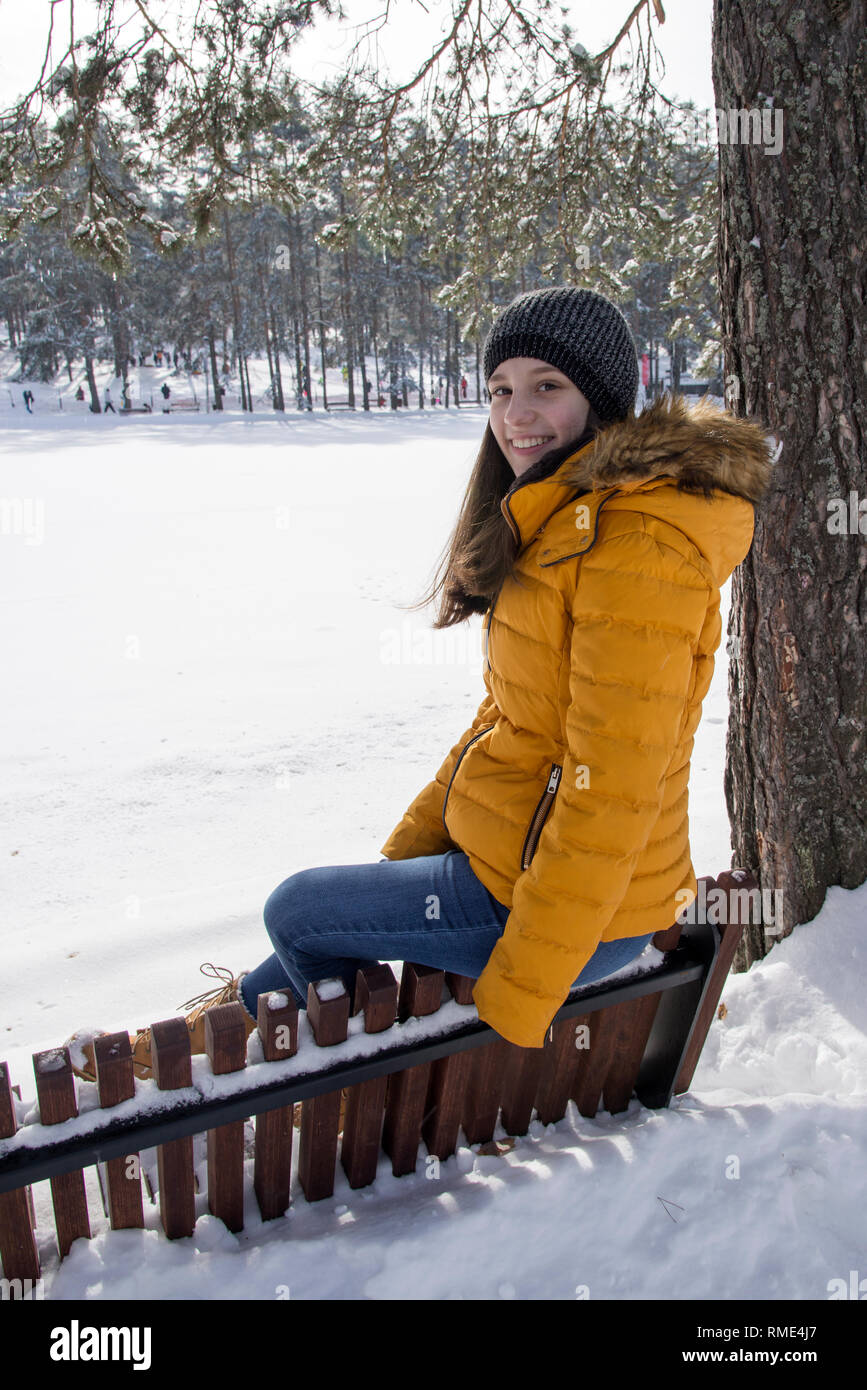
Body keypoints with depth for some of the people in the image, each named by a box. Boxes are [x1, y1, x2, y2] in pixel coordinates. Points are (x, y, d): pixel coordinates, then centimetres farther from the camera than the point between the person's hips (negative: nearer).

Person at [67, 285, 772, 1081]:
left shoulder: (638, 544, -23)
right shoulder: (556, 522, 9)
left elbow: (611, 791, -25)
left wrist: (519, 997, -19)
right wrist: (406, 850, 14)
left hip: (575, 906, -8)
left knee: (297, 911, 6)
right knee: (337, 906, 21)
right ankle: (244, 1016, 47)